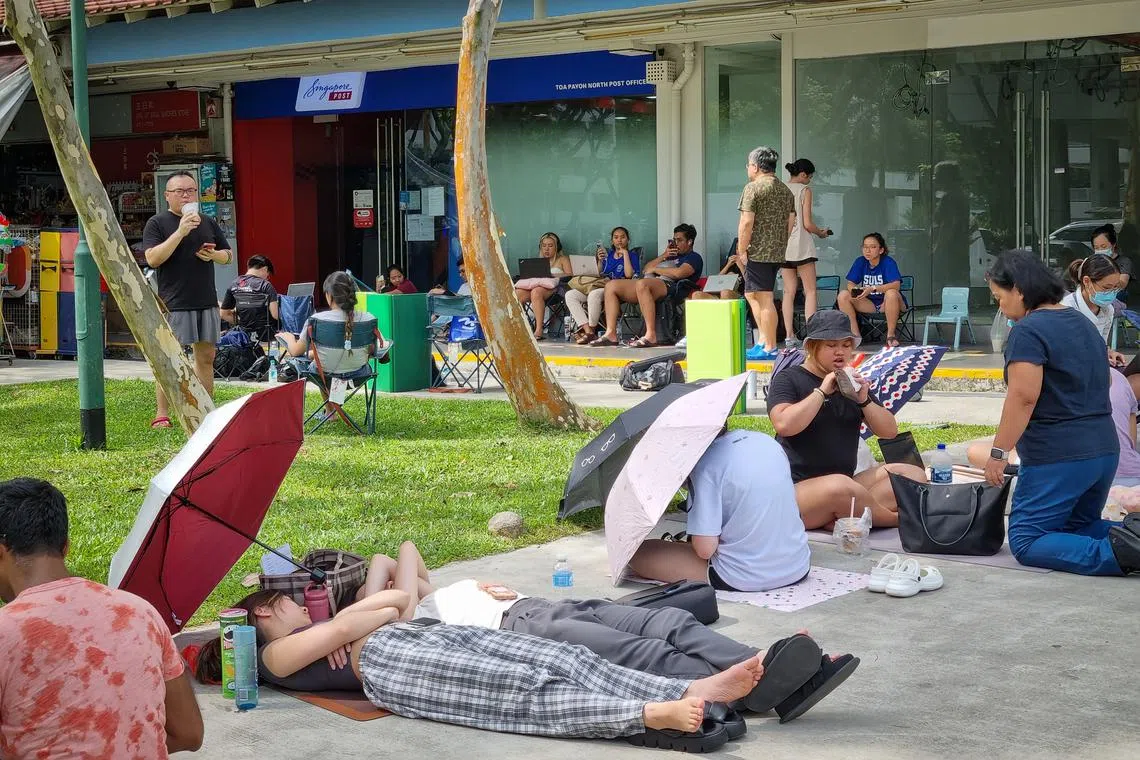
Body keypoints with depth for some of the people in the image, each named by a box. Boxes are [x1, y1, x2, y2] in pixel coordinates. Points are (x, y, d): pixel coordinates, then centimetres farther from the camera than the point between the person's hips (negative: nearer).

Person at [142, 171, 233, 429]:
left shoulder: (208, 223, 15)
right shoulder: (157, 223, -1)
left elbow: (228, 255, 21)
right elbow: (153, 259, -13)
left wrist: (214, 255, -3)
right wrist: (180, 232, -19)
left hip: (206, 301, 5)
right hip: (174, 303, -5)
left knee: (206, 356, 9)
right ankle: (161, 414, -2)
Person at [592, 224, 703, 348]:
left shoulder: (694, 257, 11)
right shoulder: (671, 256, 36)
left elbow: (679, 273, -11)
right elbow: (645, 270, 27)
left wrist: (655, 269, 1)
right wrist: (663, 256, 15)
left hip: (669, 286, -9)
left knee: (642, 284, -41)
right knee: (611, 285, -2)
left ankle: (651, 335, -45)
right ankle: (611, 334, -16)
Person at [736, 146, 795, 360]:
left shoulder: (753, 188, -10)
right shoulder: (786, 190, 14)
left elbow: (746, 223, -16)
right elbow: (791, 223, 16)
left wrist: (742, 250, -11)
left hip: (758, 252, -8)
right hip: (778, 252, 8)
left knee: (764, 299, -5)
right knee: (751, 294, 18)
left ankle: (769, 348, -3)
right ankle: (764, 340, 15)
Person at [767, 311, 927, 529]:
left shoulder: (851, 382, 19)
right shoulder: (788, 379, 1)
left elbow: (890, 431, 14)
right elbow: (784, 425, -20)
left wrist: (864, 400, -3)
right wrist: (822, 391, -15)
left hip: (846, 482, 8)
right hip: (797, 489, -8)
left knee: (914, 474, -11)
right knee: (840, 487, -40)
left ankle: (846, 517, -30)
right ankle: (898, 519, -14)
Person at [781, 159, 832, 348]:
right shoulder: (805, 191, -6)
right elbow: (807, 224, -10)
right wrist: (821, 232, 9)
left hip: (783, 246, 5)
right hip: (801, 246, -5)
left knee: (789, 292, 7)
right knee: (810, 291, -1)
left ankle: (790, 336, 3)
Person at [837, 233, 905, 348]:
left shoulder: (888, 262, -14)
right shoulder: (860, 262, 0)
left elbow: (896, 285, -27)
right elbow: (850, 284, 1)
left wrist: (873, 288, -37)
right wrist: (854, 290, -24)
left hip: (887, 304, -5)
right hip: (869, 304, 5)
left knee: (891, 293, -38)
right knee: (843, 295, -15)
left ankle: (891, 335, -23)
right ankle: (855, 335, -10)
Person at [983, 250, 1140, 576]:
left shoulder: (1028, 331, -14)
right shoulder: (1082, 322, 15)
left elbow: (1024, 397, -22)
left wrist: (999, 452, -19)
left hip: (1057, 457, -9)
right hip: (1105, 449, 9)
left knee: (1026, 541, -3)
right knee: (1079, 527, 24)